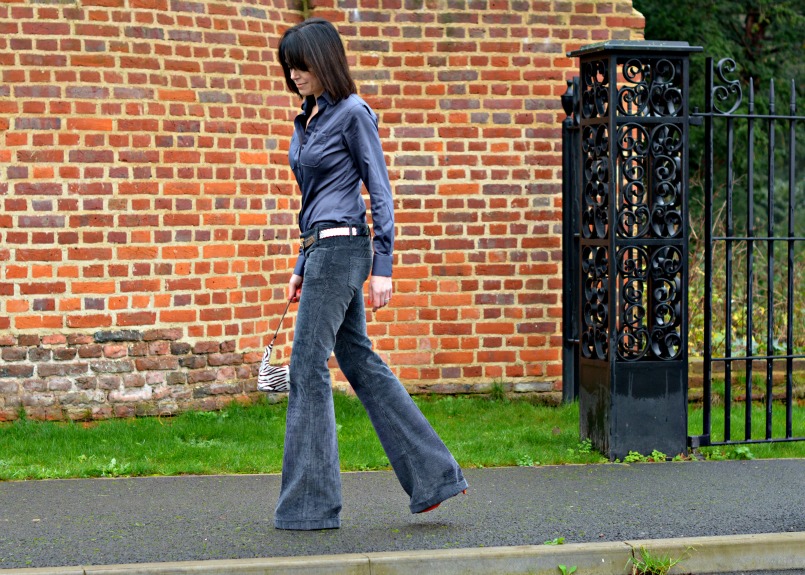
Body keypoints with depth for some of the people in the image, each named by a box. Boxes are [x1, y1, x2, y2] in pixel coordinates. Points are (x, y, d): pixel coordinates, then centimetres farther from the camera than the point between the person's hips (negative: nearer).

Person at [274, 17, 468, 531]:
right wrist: (301, 267, 22)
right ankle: (433, 475, 14)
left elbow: (380, 193, -11)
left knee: (308, 366, -7)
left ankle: (311, 502, -1)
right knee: (361, 364, 10)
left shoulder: (353, 113, -9)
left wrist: (383, 267, -15)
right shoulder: (308, 119, 15)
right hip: (321, 250, 9)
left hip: (343, 248, -9)